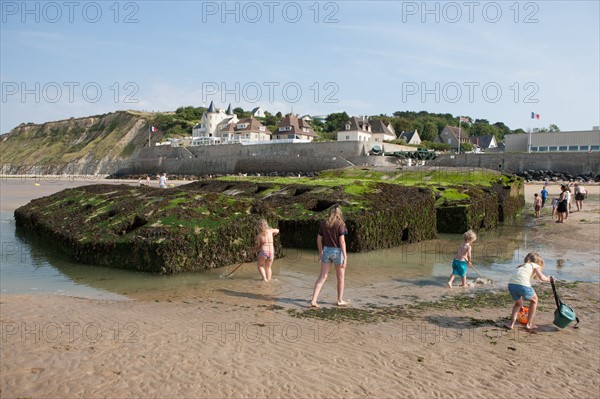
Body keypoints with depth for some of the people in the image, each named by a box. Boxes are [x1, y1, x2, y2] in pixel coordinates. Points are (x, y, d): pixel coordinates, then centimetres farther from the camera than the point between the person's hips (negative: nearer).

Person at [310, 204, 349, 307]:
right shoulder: (341, 224, -11)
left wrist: (320, 252, 19)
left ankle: (314, 300, -5)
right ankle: (340, 300, 24)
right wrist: (345, 256, -13)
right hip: (338, 251, -4)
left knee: (322, 277, 5)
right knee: (340, 277, 14)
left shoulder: (323, 223, 3)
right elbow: (342, 241, -16)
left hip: (326, 251, 4)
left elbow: (319, 239, 7)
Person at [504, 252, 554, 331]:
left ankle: (511, 324, 18)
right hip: (523, 285, -5)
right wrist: (548, 279, 26)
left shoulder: (521, 266, 36)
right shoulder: (535, 265, 22)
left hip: (511, 284, 5)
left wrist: (521, 305, 46)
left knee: (518, 303, 32)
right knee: (534, 300, 26)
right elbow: (541, 278, 2)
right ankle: (529, 324, 28)